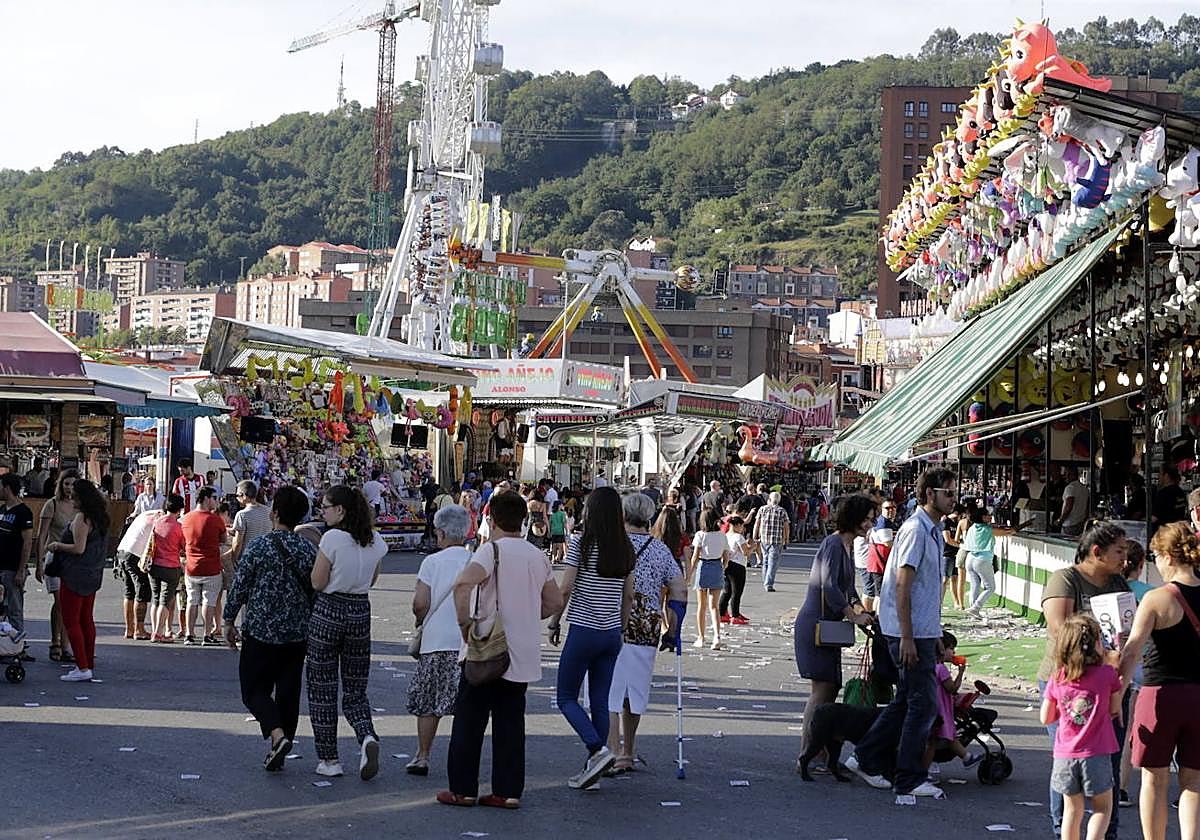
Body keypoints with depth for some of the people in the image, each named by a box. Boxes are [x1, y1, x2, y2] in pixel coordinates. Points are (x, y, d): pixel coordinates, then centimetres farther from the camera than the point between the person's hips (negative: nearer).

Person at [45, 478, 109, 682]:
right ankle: (89, 664, 21)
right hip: (93, 574, 9)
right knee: (86, 620, 16)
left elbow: (79, 548, -23)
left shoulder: (82, 518, -18)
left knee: (71, 621, -5)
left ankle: (83, 668, -10)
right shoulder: (100, 518, 11)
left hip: (75, 576, -9)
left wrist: (57, 545, -8)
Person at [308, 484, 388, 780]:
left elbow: (317, 583, -11)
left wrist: (319, 559, 4)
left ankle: (328, 759, 10)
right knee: (355, 690, 12)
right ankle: (367, 737, -15)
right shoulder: (376, 541, 3)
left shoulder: (333, 538, -15)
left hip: (329, 611, -5)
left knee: (322, 688, 7)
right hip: (361, 613, 5)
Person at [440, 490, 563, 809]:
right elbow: (555, 604, 15)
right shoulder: (538, 556, 9)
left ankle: (463, 789, 9)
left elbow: (463, 584, -28)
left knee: (470, 720, 5)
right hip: (524, 656, 5)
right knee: (511, 722, 10)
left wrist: (465, 622, -17)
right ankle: (508, 791, 8)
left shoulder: (492, 550, -10)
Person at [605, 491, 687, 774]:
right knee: (634, 691, 16)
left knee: (609, 692, -1)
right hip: (647, 630, 4)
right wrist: (673, 628, 11)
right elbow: (680, 589, 4)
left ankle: (614, 753, -11)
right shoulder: (660, 549, 7)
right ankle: (628, 753, 27)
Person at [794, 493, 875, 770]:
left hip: (828, 626, 10)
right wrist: (854, 617, -17)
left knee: (831, 687, 10)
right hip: (815, 624, -10)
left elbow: (848, 587, 24)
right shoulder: (833, 544, -15)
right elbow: (829, 586, -24)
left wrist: (860, 609, 7)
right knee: (823, 688, -12)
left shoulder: (848, 545, 16)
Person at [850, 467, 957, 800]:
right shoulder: (915, 529, -15)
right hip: (911, 633, -10)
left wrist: (936, 635, 23)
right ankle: (910, 780, 3)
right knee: (924, 704, -5)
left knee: (907, 700, 14)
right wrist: (906, 637, -22)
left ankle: (867, 759, 23)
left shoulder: (934, 531, 16)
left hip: (923, 631, 10)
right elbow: (902, 586, -19)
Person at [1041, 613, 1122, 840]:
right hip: (1096, 755, -3)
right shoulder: (1107, 674, -9)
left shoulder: (1057, 679, 0)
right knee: (1102, 808, 11)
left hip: (1064, 756, 3)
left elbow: (1046, 718, 7)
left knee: (1072, 810, 16)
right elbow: (1114, 710, 4)